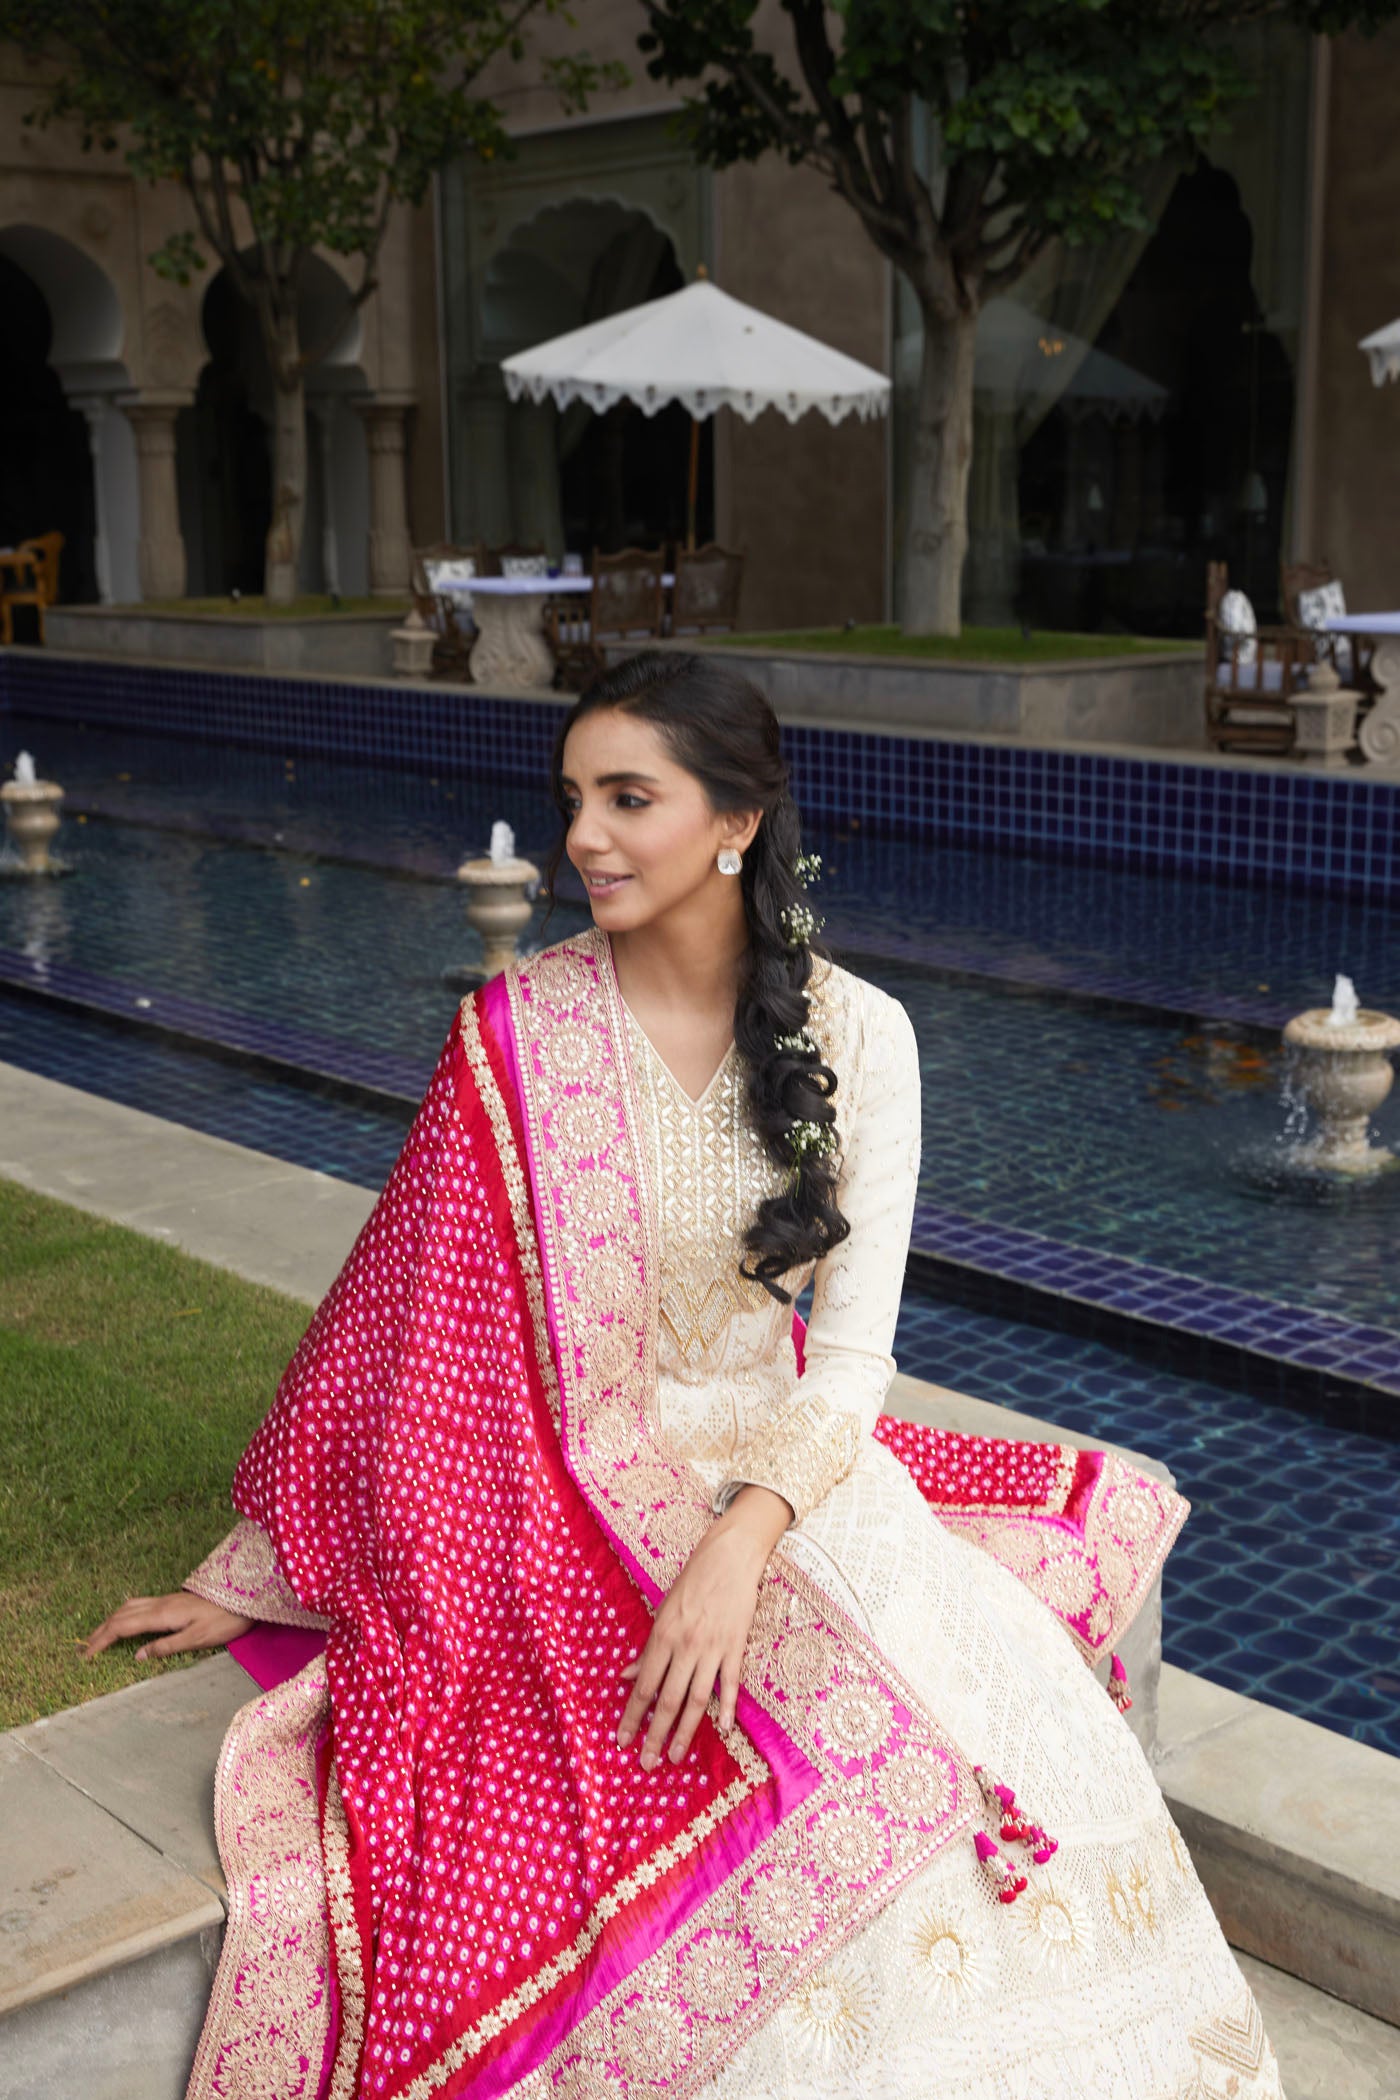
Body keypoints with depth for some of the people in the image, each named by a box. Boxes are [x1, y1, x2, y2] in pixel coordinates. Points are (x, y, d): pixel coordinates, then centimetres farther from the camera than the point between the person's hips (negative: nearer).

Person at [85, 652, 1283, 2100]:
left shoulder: (857, 1035, -4)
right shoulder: (522, 1031, -6)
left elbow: (852, 1351, -6)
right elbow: (405, 1323, 0)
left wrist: (740, 1544, -23)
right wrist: (252, 1580, 3)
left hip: (792, 1463, 3)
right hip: (583, 1495, -2)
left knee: (1011, 1712, -20)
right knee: (837, 1783, -25)